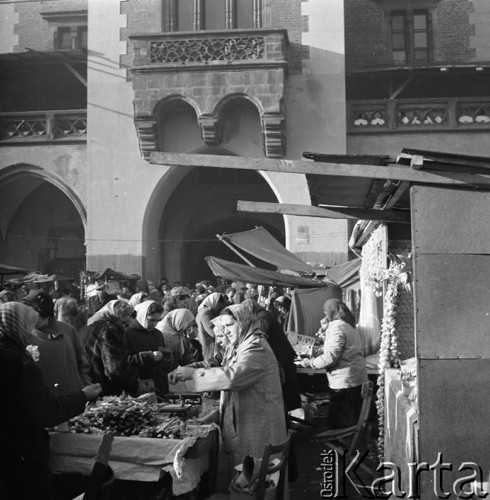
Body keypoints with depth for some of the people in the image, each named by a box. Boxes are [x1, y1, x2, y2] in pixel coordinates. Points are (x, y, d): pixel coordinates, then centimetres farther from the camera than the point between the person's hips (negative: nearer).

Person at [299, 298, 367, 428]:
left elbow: (330, 357, -20)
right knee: (354, 420, 15)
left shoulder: (337, 327, -15)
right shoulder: (350, 325, 16)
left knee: (339, 423, -4)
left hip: (345, 381, -10)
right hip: (358, 378, 10)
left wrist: (310, 363, -7)